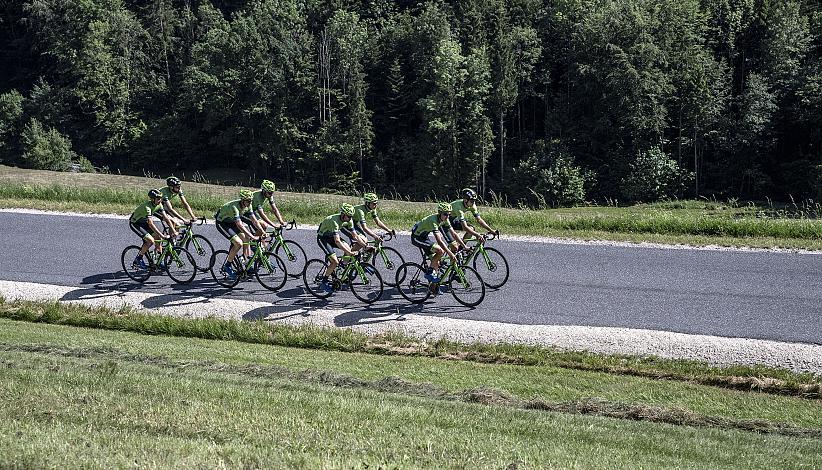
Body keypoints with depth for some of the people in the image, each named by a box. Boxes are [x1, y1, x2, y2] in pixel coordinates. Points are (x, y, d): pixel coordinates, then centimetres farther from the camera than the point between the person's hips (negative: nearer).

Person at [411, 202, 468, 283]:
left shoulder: (445, 220, -7)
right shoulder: (433, 221, -33)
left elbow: (454, 234, -1)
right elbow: (439, 241, -37)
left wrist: (465, 247, -7)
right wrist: (451, 254, -40)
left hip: (424, 237, 9)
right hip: (417, 238, -9)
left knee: (435, 260, 4)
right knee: (440, 250, -23)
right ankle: (429, 273, -13)